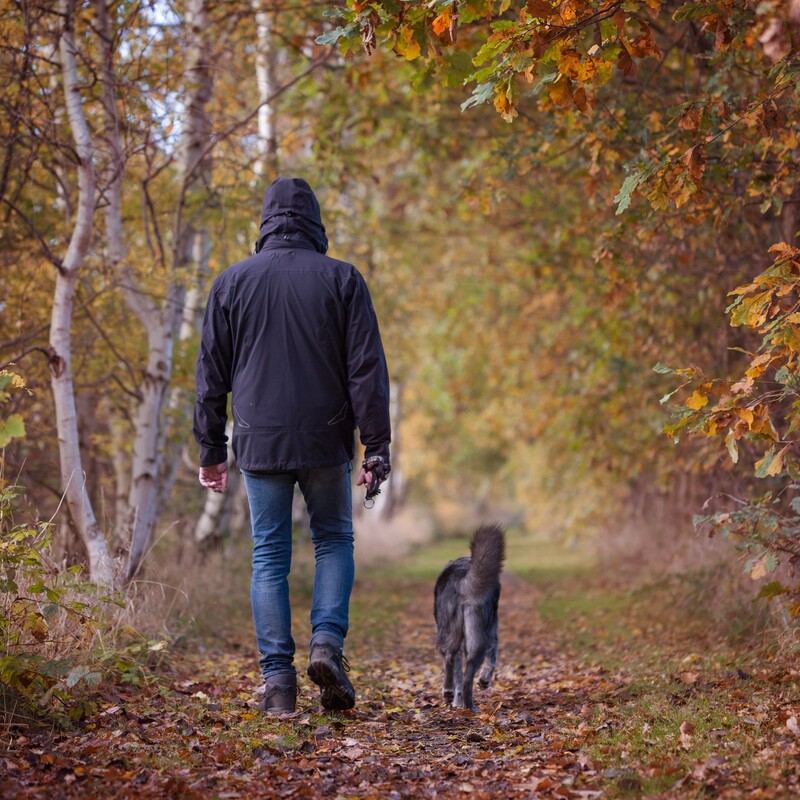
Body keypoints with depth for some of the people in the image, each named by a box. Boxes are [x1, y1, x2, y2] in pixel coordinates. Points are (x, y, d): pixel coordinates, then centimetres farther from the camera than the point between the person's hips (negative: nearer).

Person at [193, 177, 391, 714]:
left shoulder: (232, 282, 5)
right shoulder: (342, 279, 0)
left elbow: (211, 376, 7)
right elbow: (367, 370, -3)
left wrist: (212, 450, 13)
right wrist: (376, 447, 0)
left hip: (260, 444, 1)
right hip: (326, 442, -1)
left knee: (270, 557, 7)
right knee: (334, 540, 16)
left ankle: (278, 679, 3)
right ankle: (328, 641, -4)